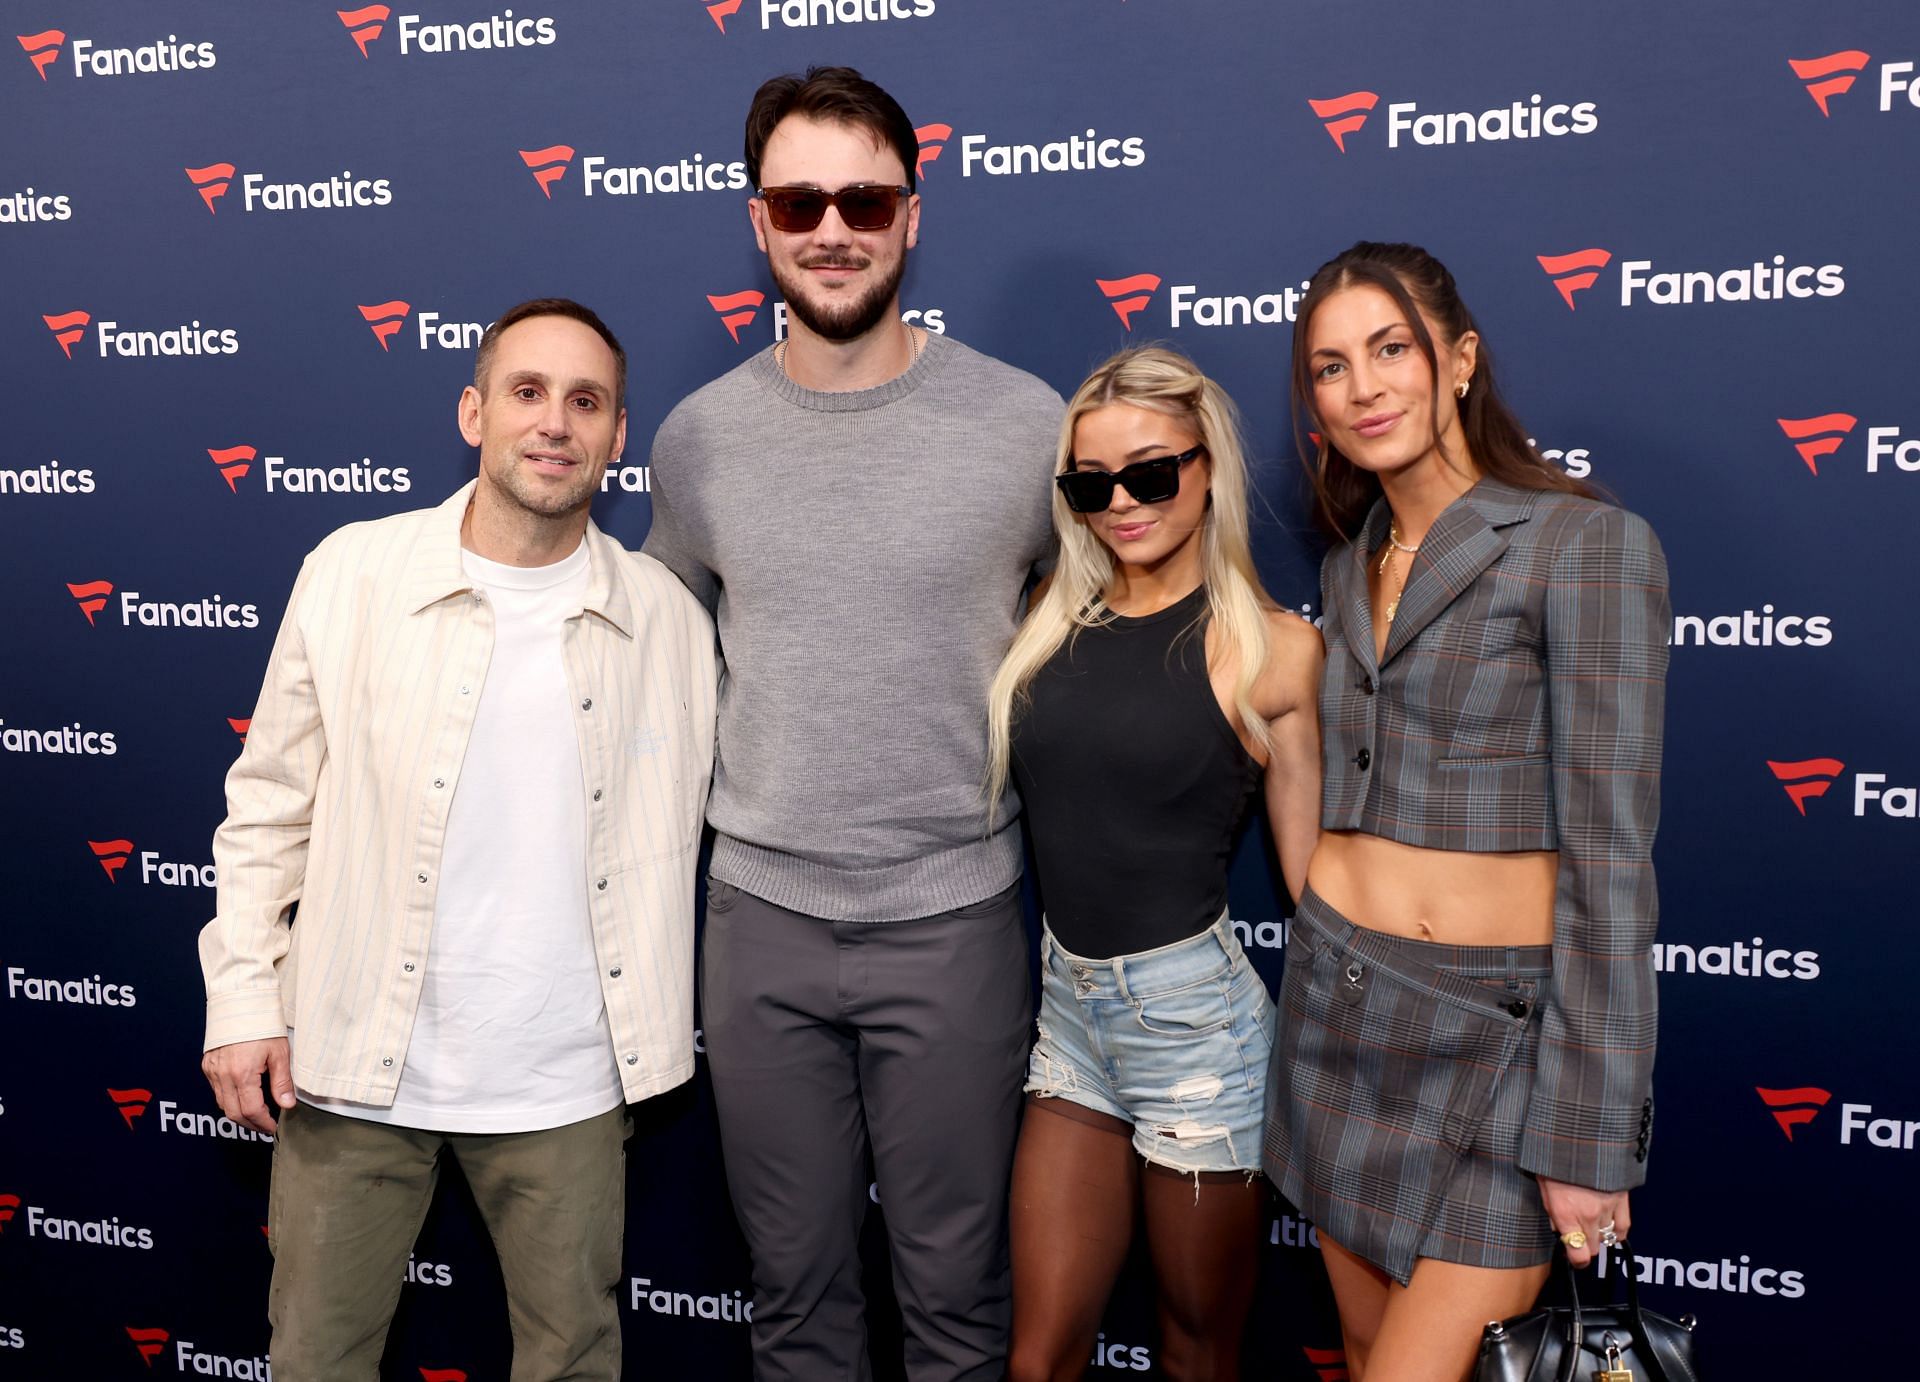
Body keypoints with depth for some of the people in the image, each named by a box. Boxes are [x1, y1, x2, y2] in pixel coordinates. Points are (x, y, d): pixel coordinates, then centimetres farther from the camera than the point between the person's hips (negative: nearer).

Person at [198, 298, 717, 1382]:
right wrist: (242, 999, -2)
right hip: (353, 1061, 0)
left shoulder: (668, 618, -1)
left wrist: (661, 1036, 10)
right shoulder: (351, 575, -4)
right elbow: (269, 805, 2)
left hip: (564, 1085, 1)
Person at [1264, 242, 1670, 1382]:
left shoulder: (1587, 546, -10)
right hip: (1338, 1011, 6)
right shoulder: (1352, 567, 11)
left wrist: (1588, 1136, -15)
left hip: (1499, 1032, -6)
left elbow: (1608, 853, -13)